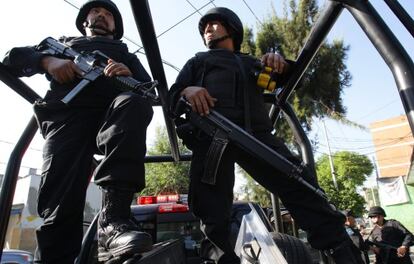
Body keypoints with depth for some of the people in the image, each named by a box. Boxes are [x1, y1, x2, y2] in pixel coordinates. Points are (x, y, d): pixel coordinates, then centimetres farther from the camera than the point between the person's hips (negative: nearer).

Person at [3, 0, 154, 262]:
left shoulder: (126, 54, 36)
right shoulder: (63, 42, 37)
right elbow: (14, 58, 23)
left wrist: (129, 76, -5)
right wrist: (47, 60, 0)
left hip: (112, 112, 0)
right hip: (67, 113, 1)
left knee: (135, 103, -36)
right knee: (60, 199, -21)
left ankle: (113, 221, -45)